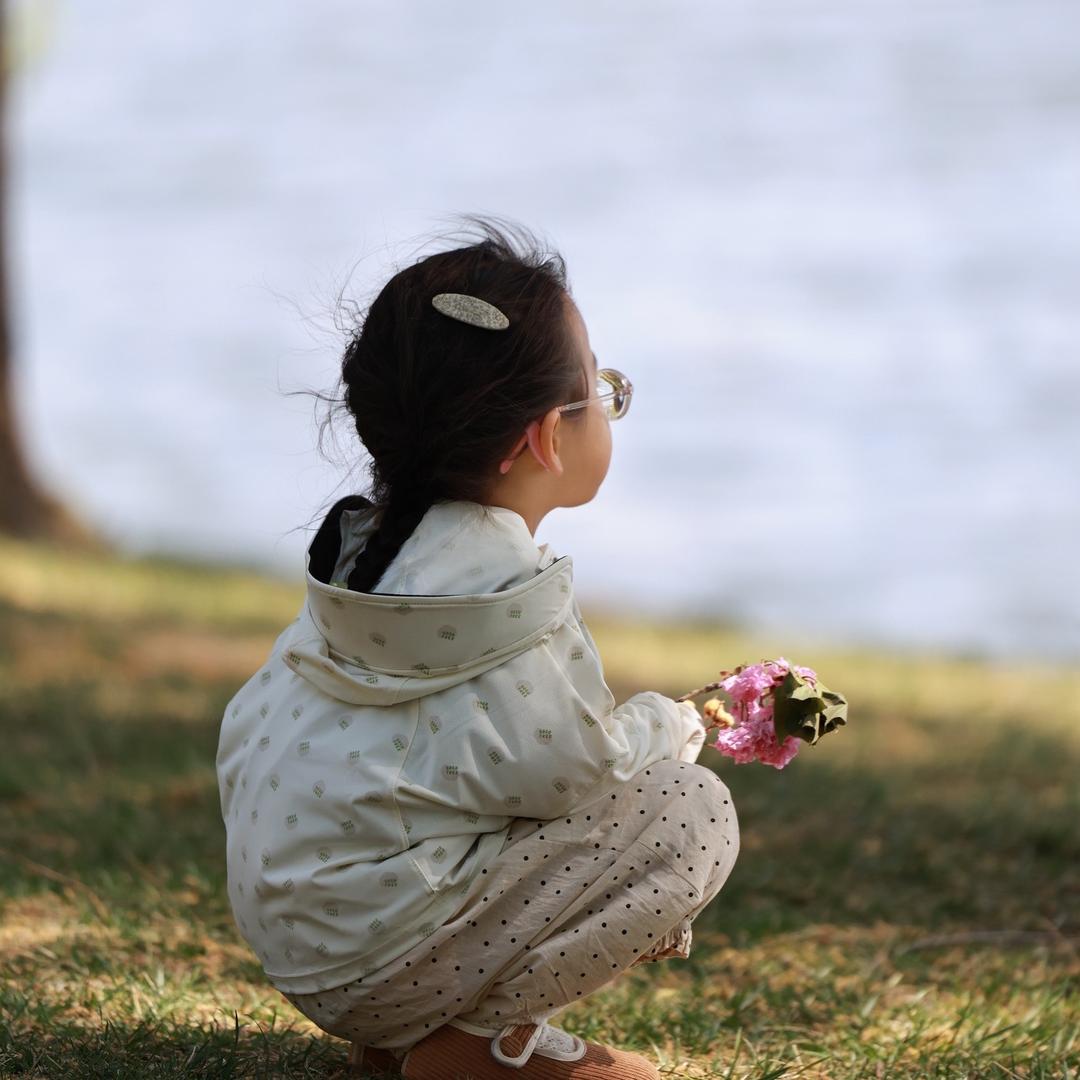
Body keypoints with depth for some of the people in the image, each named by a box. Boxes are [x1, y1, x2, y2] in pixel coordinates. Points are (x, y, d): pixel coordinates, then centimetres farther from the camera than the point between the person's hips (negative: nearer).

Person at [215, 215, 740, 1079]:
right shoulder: (503, 595, -20)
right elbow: (569, 770, -22)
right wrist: (668, 724, 2)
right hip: (371, 959, -10)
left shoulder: (364, 542, 9)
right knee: (693, 814, -10)